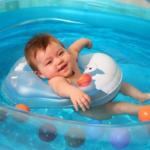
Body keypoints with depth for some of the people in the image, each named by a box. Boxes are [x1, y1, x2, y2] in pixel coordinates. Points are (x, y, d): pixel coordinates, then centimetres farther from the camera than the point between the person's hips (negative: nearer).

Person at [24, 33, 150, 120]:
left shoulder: (70, 55, -13)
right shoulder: (55, 80, -34)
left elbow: (75, 46, 10)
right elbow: (61, 87, -59)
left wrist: (86, 42, 31)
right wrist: (73, 91, -82)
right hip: (88, 106, -8)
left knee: (121, 84, 13)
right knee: (115, 107, -24)